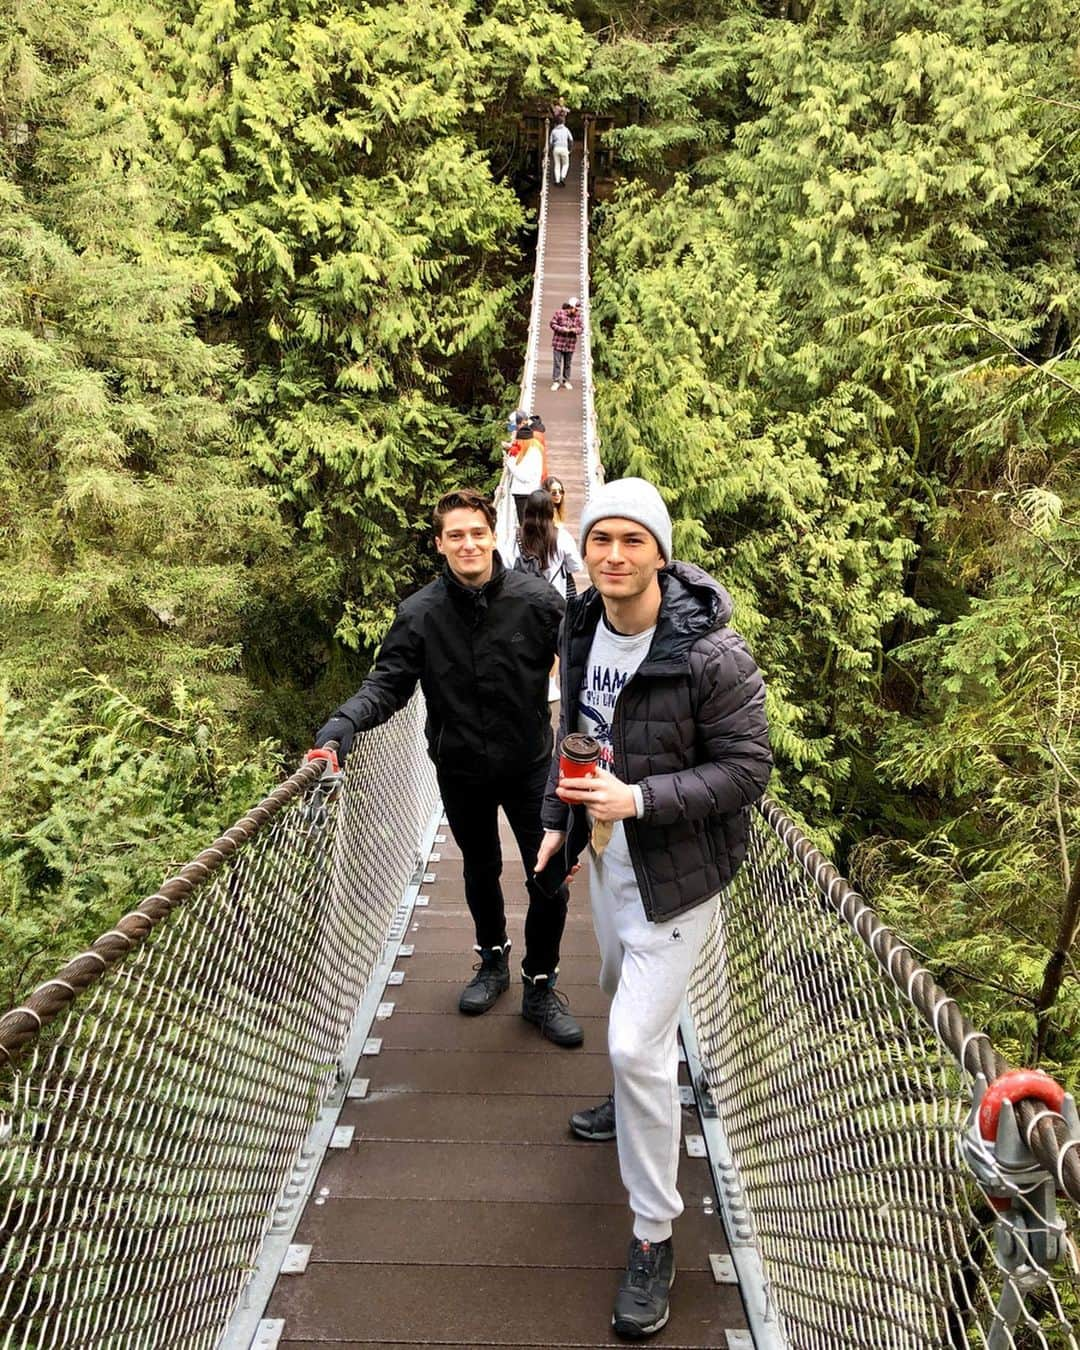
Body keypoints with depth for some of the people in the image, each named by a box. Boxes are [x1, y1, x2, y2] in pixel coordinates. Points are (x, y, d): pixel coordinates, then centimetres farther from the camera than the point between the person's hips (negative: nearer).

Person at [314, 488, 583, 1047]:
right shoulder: (419, 613, -11)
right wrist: (346, 719, -30)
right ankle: (493, 960, 48)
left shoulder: (536, 599, -14)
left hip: (529, 766, -1)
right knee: (481, 872, 22)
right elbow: (389, 682, -12)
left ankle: (540, 987, 27)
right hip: (461, 773, 2)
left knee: (550, 881, 3)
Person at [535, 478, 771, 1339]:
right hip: (609, 856, 7)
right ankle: (643, 1097, 59)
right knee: (626, 993, 28)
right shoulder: (582, 629, -3)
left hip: (678, 870, -7)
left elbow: (747, 768, -21)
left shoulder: (712, 654, -25)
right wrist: (558, 816, 14)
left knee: (636, 1043, -8)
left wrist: (640, 799, -30)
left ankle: (654, 1237, 12)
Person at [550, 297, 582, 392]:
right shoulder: (558, 313, -9)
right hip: (558, 343, -3)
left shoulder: (578, 315, 0)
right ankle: (556, 382, 5)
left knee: (567, 364, 11)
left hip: (570, 344, 3)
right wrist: (562, 329, -19)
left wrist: (575, 330, -17)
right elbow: (553, 324, -5)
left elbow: (580, 328, 5)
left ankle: (566, 381, 23)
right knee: (557, 363, -2)